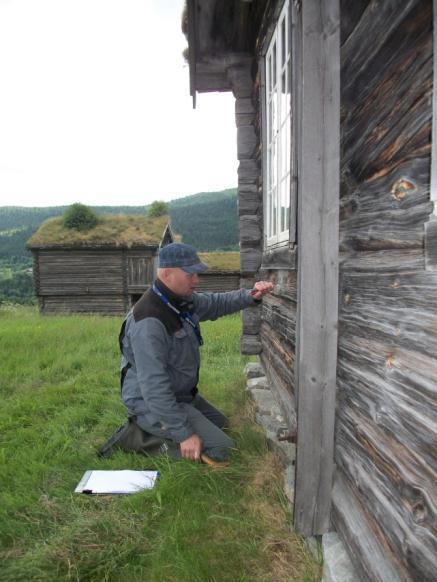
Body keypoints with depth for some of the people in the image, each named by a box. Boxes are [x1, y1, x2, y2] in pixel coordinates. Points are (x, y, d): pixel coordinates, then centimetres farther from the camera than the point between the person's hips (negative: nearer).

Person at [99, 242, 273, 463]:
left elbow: (216, 303, 11)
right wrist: (184, 433, -27)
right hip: (152, 403, -9)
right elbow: (154, 387, -32)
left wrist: (251, 296, -7)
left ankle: (148, 429, 18)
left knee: (221, 423, 26)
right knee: (221, 449, -12)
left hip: (181, 393, 9)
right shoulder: (149, 321, -32)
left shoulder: (183, 299, -4)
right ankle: (140, 437, -4)